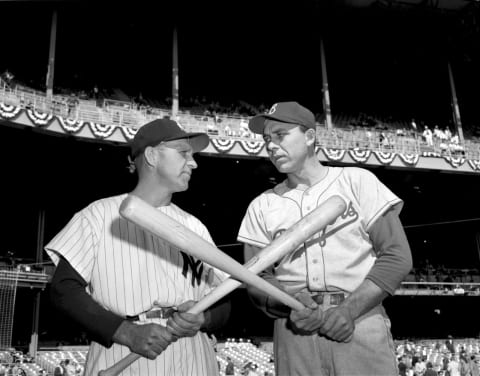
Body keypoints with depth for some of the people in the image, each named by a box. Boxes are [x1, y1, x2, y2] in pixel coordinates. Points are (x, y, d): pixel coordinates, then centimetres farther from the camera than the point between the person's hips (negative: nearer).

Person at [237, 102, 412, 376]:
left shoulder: (357, 181, 4)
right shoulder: (262, 206, 10)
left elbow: (397, 257, -1)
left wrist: (349, 309, -13)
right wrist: (289, 299, -13)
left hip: (363, 324, -1)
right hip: (295, 331, 2)